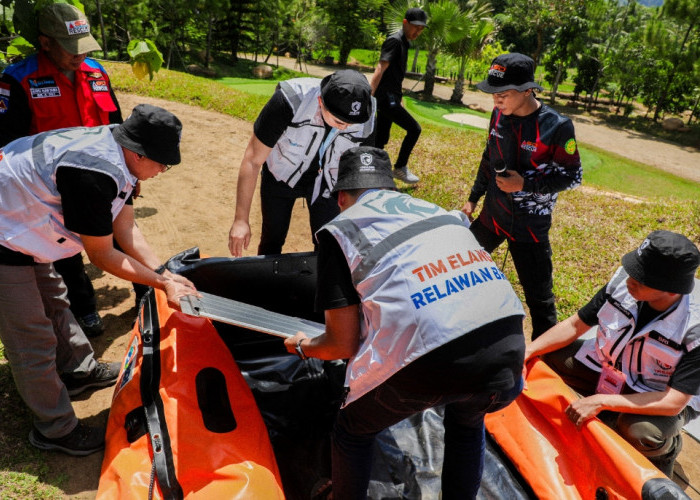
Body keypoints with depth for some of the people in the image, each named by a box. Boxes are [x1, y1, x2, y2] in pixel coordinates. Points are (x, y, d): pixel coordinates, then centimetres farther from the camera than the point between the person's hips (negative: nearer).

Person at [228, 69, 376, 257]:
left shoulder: (366, 123, -27)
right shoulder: (289, 101, -36)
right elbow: (253, 160, -27)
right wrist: (241, 219, -26)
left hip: (325, 182, 1)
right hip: (281, 176, -1)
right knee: (271, 243, 10)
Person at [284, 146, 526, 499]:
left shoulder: (342, 230, 10)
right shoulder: (441, 212, 24)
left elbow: (343, 345, 10)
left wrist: (303, 347, 33)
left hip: (430, 366, -5)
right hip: (507, 352, 6)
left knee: (353, 430, 26)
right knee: (468, 418, 39)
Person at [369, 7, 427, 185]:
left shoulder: (404, 43, 17)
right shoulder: (394, 41, -12)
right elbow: (379, 70, -22)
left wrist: (400, 98, 27)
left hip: (391, 98, 9)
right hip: (386, 97, -9)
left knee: (381, 140, 11)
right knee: (414, 129, -6)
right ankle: (400, 168, 6)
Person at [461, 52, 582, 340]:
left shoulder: (557, 127, -20)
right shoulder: (499, 115, -3)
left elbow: (572, 176, -12)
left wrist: (525, 184, -23)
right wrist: (473, 198, 15)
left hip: (530, 225, -5)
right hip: (492, 215, 6)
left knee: (539, 296, 2)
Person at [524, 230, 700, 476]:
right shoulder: (623, 281, -20)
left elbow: (673, 403, -31)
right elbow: (575, 325, -8)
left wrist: (600, 401, -35)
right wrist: (526, 352, -19)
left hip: (658, 396, -4)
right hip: (608, 366, 5)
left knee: (641, 433, -35)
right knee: (542, 358, -9)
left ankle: (666, 449, 5)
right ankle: (610, 416, 9)